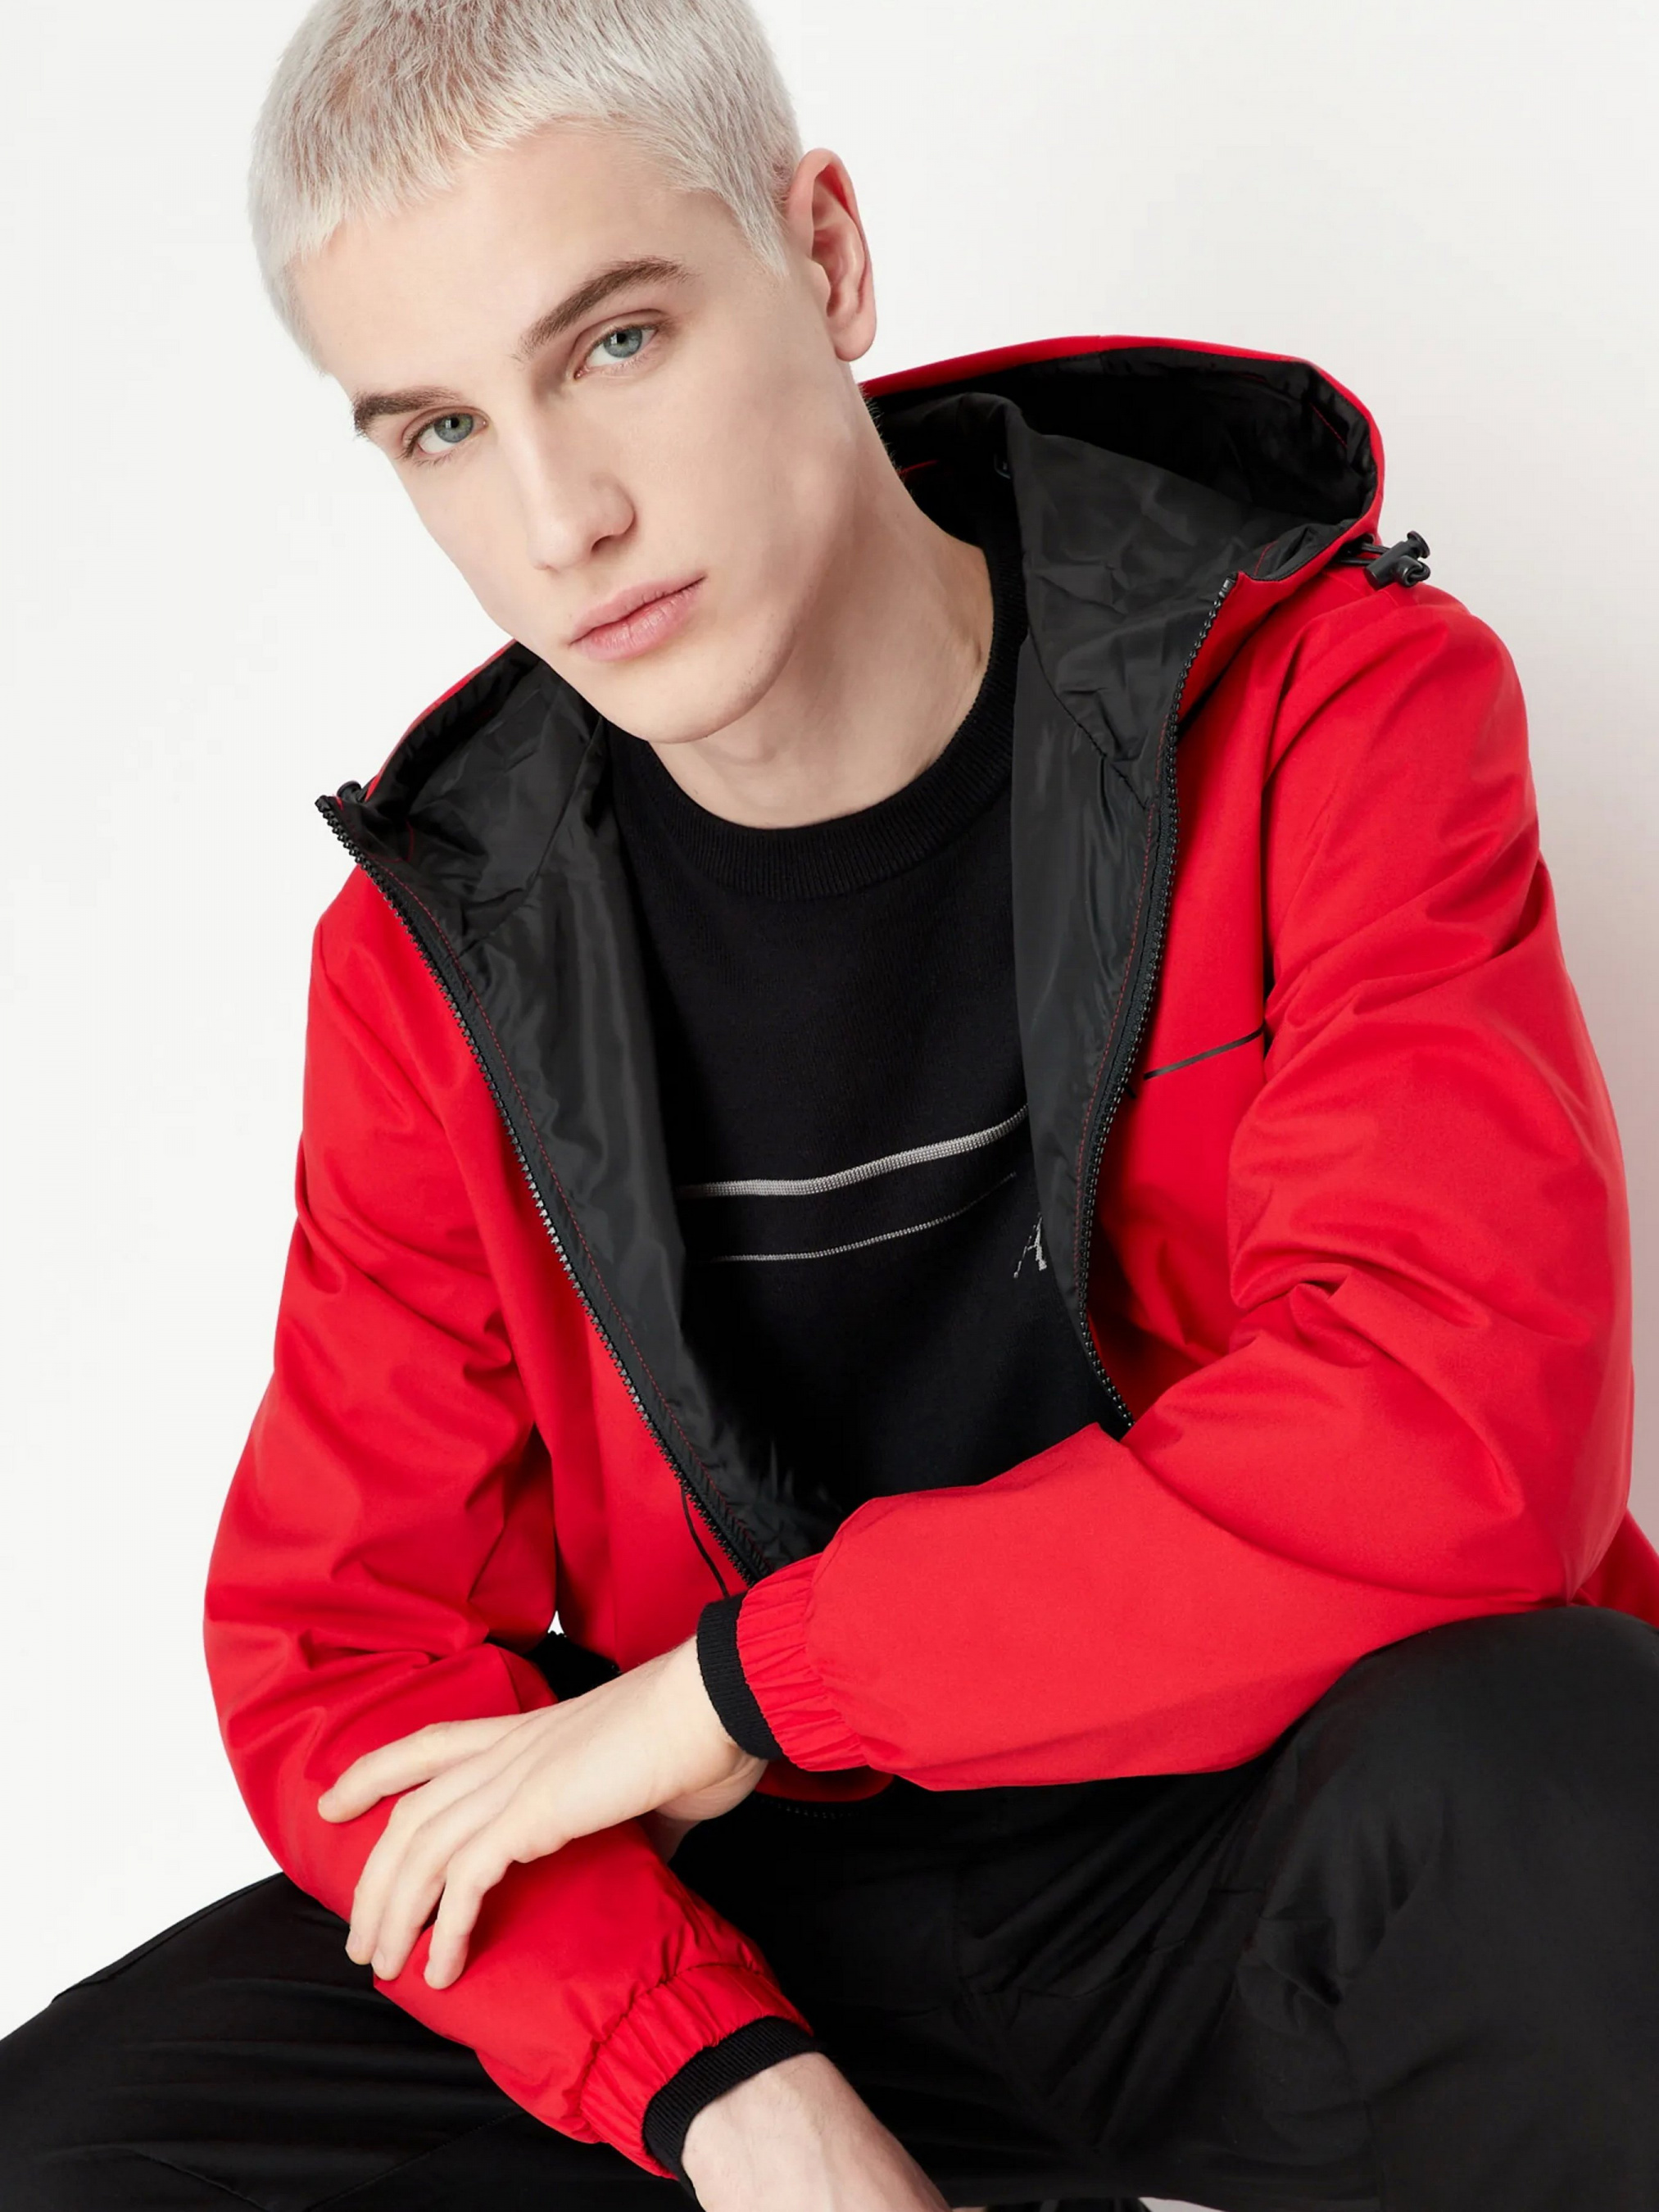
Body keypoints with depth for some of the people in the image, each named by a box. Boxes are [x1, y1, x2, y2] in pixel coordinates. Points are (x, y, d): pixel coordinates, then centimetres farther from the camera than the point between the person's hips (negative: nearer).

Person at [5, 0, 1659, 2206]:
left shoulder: (1331, 709, -11)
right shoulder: (440, 942, 0)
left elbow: (1460, 1434, -25)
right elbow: (336, 1638, 0)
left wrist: (735, 1684, -18)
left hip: (1255, 1851, -3)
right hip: (781, 1924, 4)